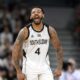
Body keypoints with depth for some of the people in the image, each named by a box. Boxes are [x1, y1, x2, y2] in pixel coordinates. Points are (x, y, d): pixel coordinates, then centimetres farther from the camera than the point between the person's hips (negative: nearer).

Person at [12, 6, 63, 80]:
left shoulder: (50, 30, -1)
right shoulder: (25, 31, -10)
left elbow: (59, 49, 6)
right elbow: (16, 51, -8)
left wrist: (59, 68, -3)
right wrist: (19, 72, -13)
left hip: (45, 67, 2)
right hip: (29, 68, -2)